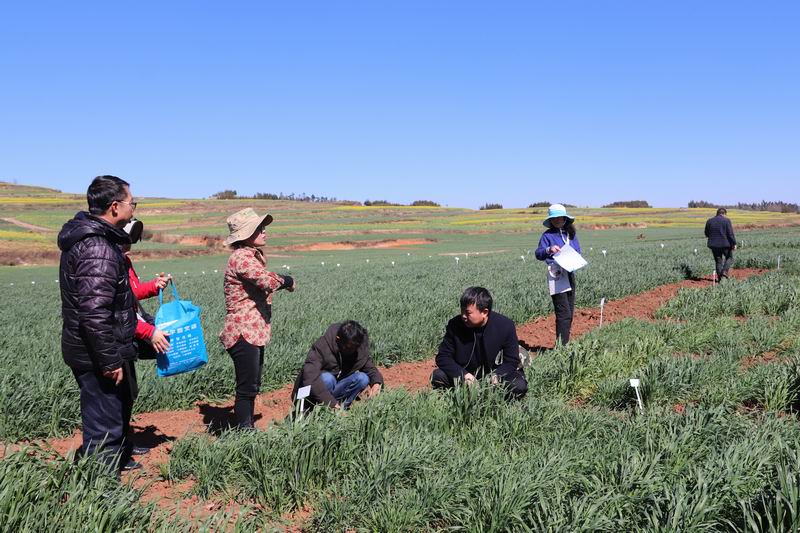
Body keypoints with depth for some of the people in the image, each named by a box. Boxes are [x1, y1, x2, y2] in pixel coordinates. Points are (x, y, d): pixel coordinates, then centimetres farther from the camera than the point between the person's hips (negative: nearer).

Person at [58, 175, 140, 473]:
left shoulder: (86, 238, 10)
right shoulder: (98, 249, -25)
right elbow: (94, 313, -30)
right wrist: (110, 361, -24)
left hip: (91, 351, 11)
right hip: (97, 357, -11)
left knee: (119, 407, 28)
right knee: (104, 427, 0)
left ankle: (120, 460, 47)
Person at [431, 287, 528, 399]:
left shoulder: (505, 326, -17)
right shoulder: (455, 325, -14)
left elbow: (511, 361, -11)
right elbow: (443, 356, -9)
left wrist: (496, 376, -31)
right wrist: (462, 374, -26)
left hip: (495, 373, -1)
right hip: (465, 372, 1)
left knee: (519, 386, -29)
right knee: (437, 376, -23)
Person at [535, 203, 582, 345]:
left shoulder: (571, 234, 13)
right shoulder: (547, 235, -3)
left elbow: (578, 252, 16)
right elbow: (538, 254, -11)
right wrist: (548, 250, -31)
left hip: (570, 274, 7)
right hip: (556, 275, -7)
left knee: (570, 312, 12)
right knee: (563, 312, -12)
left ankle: (565, 343, 22)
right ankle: (561, 345, -9)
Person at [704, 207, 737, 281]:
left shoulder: (709, 221, 6)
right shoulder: (726, 220, -6)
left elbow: (707, 234, 13)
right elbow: (730, 234, -10)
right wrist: (734, 244, -4)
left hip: (714, 245, 3)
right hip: (725, 244, -3)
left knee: (718, 261, 10)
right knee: (729, 258, 15)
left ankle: (720, 277, 5)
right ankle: (724, 271, -6)